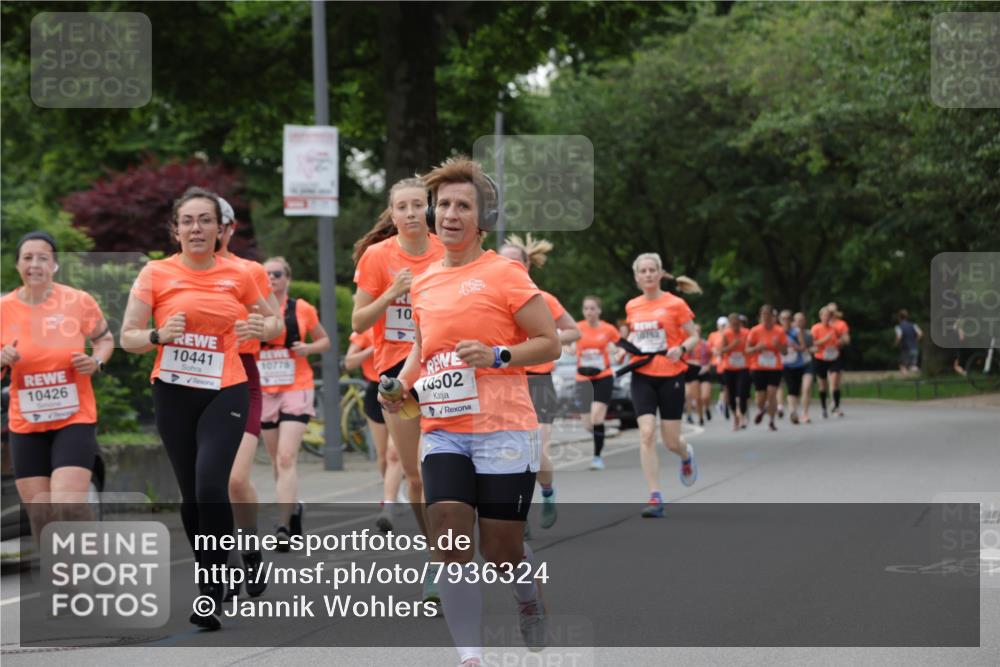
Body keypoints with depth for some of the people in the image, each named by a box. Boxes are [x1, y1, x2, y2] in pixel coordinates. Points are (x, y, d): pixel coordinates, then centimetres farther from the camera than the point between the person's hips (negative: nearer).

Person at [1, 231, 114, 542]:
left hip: (75, 420, -3)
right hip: (26, 426, 3)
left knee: (68, 506, -18)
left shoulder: (79, 302, -7)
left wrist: (96, 361, -11)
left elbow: (105, 340, 10)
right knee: (39, 513, 5)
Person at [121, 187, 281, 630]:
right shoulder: (156, 274, -1)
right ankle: (209, 579, 27)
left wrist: (261, 329, -7)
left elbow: (271, 321, 17)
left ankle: (211, 592, -12)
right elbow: (127, 337, -1)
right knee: (191, 494, 7)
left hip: (225, 392, -1)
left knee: (211, 486, -19)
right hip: (173, 394, 1)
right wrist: (159, 335, -22)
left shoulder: (237, 275, 2)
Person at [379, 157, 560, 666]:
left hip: (503, 430, -4)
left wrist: (497, 356, -19)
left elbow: (549, 343, -4)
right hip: (443, 431, 4)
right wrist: (401, 382, 8)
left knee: (500, 551, 3)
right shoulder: (423, 284, 12)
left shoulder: (504, 274, -5)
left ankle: (531, 601, 38)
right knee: (450, 543, -10)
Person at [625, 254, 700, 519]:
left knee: (671, 442, 2)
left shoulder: (675, 304, -5)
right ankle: (655, 497, -12)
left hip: (670, 376, -3)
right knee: (646, 434, -13)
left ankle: (686, 455, 42)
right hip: (642, 376, 3)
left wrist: (681, 348, -20)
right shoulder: (632, 306, 7)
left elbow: (694, 336, 0)